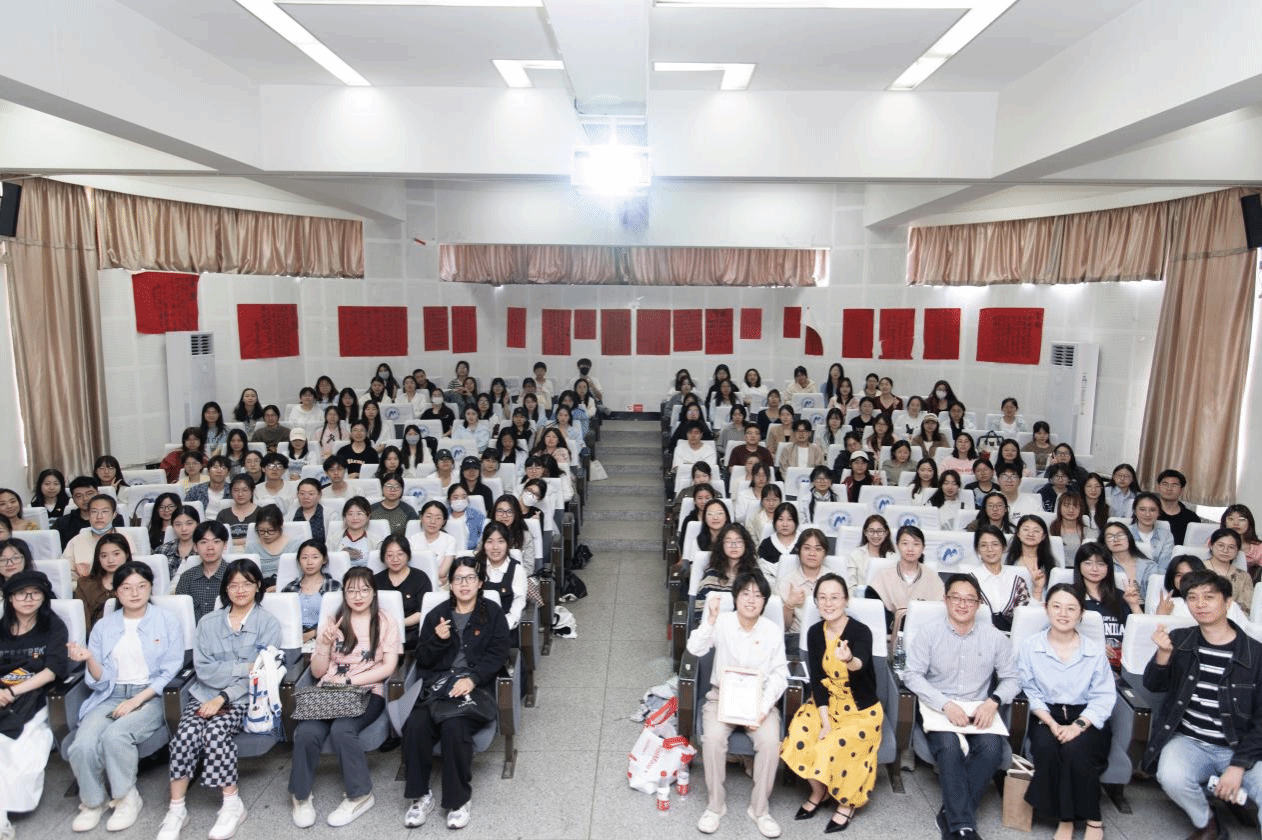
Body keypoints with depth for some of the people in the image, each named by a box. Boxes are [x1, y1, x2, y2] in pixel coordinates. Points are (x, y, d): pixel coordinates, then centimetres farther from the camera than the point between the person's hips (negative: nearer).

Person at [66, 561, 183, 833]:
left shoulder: (168, 621, 3)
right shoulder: (103, 626, 11)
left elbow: (170, 672, -2)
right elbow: (101, 681, 6)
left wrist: (137, 700, -13)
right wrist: (89, 659, -15)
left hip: (151, 696, -3)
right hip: (111, 696, 3)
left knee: (115, 735, -30)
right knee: (82, 745, -24)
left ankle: (127, 798, -6)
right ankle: (93, 802, 4)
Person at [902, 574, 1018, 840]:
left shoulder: (994, 637, 7)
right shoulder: (929, 633, -1)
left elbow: (1011, 678, 9)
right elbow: (912, 675, -6)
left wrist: (993, 701, -12)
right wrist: (946, 704, -18)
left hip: (979, 710, 2)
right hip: (939, 709, -2)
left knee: (991, 747, -28)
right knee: (949, 746, -31)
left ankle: (950, 816, -16)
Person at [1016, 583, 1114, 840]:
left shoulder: (1094, 651, -1)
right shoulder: (1030, 647, -1)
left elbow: (1103, 697, -5)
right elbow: (1030, 693, -1)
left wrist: (1078, 725, -19)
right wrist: (1052, 723, -15)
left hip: (1087, 719, 0)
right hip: (1047, 716, 1)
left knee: (1075, 748, -31)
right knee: (1046, 747, -31)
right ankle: (1063, 818, -12)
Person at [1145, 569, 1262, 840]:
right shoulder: (1179, 640, 4)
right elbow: (1153, 685, -2)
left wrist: (1238, 765, -12)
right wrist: (1163, 653, -22)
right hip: (1188, 741, 2)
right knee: (1172, 777, -29)